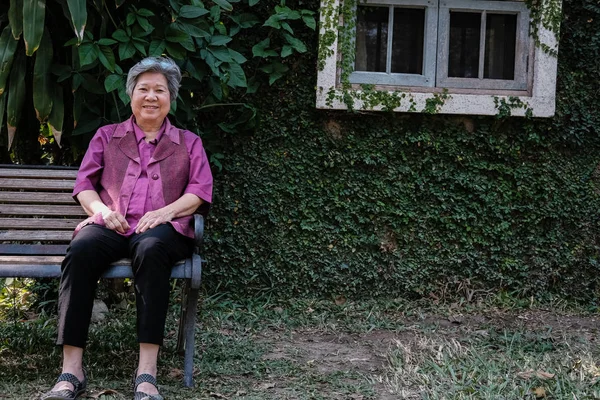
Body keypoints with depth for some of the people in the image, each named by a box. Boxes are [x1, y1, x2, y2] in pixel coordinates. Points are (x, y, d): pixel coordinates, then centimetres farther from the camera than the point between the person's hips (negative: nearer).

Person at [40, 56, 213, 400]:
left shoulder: (188, 143, 23)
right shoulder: (107, 136, 26)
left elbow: (200, 190, 9)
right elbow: (84, 183, 17)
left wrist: (166, 211, -9)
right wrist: (100, 209, -5)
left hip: (161, 229, -1)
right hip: (111, 227, 1)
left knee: (151, 248, -41)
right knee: (81, 250, -36)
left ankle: (147, 371, -44)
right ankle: (72, 369, -39)